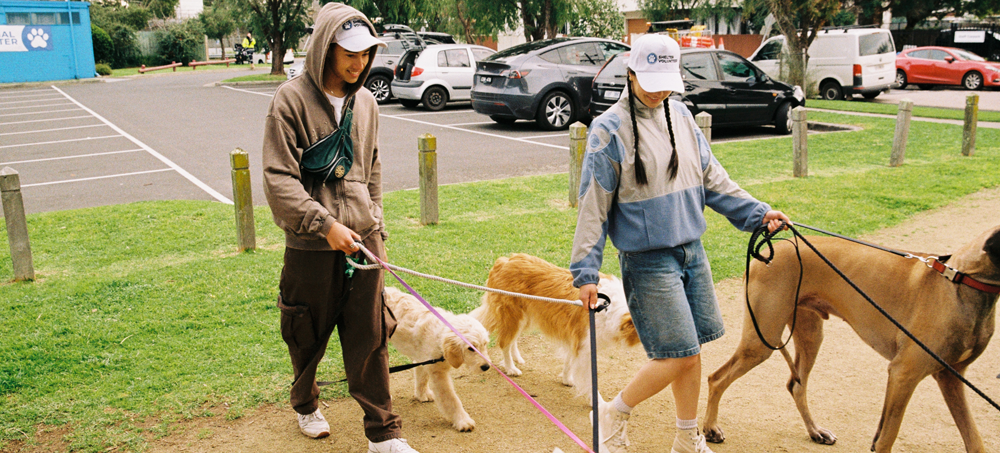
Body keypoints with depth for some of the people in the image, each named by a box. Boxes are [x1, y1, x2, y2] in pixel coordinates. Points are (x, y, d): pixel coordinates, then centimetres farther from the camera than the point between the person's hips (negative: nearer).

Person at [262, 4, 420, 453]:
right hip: (311, 245, -3)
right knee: (308, 337, 13)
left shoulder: (365, 102, 7)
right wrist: (325, 224, -20)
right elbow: (278, 179, -14)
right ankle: (305, 404, 40)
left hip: (363, 237, 4)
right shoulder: (292, 100, -9)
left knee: (370, 338, 4)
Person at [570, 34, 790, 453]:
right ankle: (612, 414, 16)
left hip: (691, 252, 6)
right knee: (678, 355, -7)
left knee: (691, 351, 13)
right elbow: (593, 206, -11)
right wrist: (586, 271, -13)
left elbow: (710, 177, 14)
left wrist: (757, 212, 6)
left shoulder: (681, 116, 8)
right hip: (647, 259, -6)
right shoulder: (610, 130, -11)